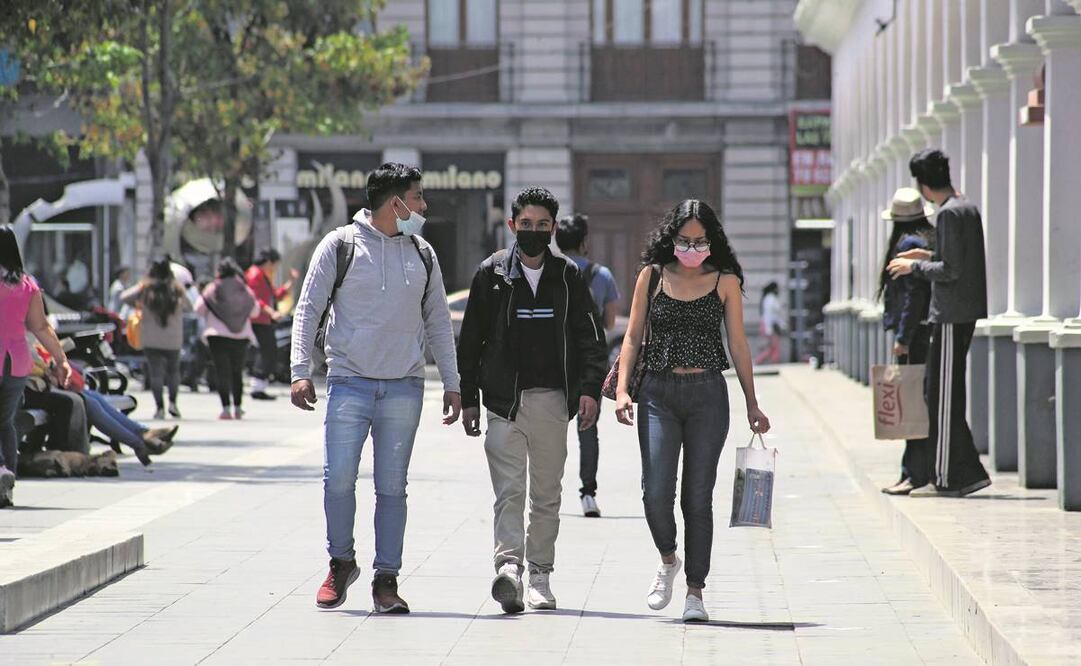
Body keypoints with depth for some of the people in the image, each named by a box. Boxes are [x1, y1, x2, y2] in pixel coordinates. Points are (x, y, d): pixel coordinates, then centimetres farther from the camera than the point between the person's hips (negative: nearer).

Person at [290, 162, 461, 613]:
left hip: (404, 387, 3)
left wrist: (451, 383, 14)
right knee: (338, 479, -9)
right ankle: (341, 563, 11)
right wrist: (300, 370, -8)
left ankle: (386, 580, 7)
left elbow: (437, 321, 19)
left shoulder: (422, 254, 13)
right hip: (349, 382, -3)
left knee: (392, 486, 2)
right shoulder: (340, 246, 1)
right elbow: (308, 310, 2)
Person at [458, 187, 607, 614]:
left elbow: (589, 339, 7)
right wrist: (469, 398, 4)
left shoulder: (568, 277, 8)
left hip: (553, 400, 2)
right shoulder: (491, 274, 5)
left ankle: (540, 574, 16)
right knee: (510, 490, -13)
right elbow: (470, 340, 7)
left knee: (546, 494, 8)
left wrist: (589, 389, -6)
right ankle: (508, 567, -25)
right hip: (504, 399, -2)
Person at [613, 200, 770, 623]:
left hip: (708, 395, 0)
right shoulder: (652, 276, 6)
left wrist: (752, 404, 7)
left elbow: (738, 345, 8)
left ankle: (695, 591, 8)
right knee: (656, 491, -11)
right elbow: (633, 336, 7)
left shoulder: (725, 281, 5)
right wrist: (622, 389, -4)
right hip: (658, 393, 0)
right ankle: (668, 560, 17)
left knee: (698, 497, 1)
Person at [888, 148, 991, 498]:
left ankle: (947, 478, -4)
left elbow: (951, 271, -20)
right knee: (946, 393, 13)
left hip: (951, 314, -10)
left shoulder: (950, 214, -15)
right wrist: (930, 256, 21)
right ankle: (966, 473, 15)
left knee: (944, 395, -5)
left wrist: (915, 266, -7)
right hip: (966, 311, 10)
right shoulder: (968, 208, 14)